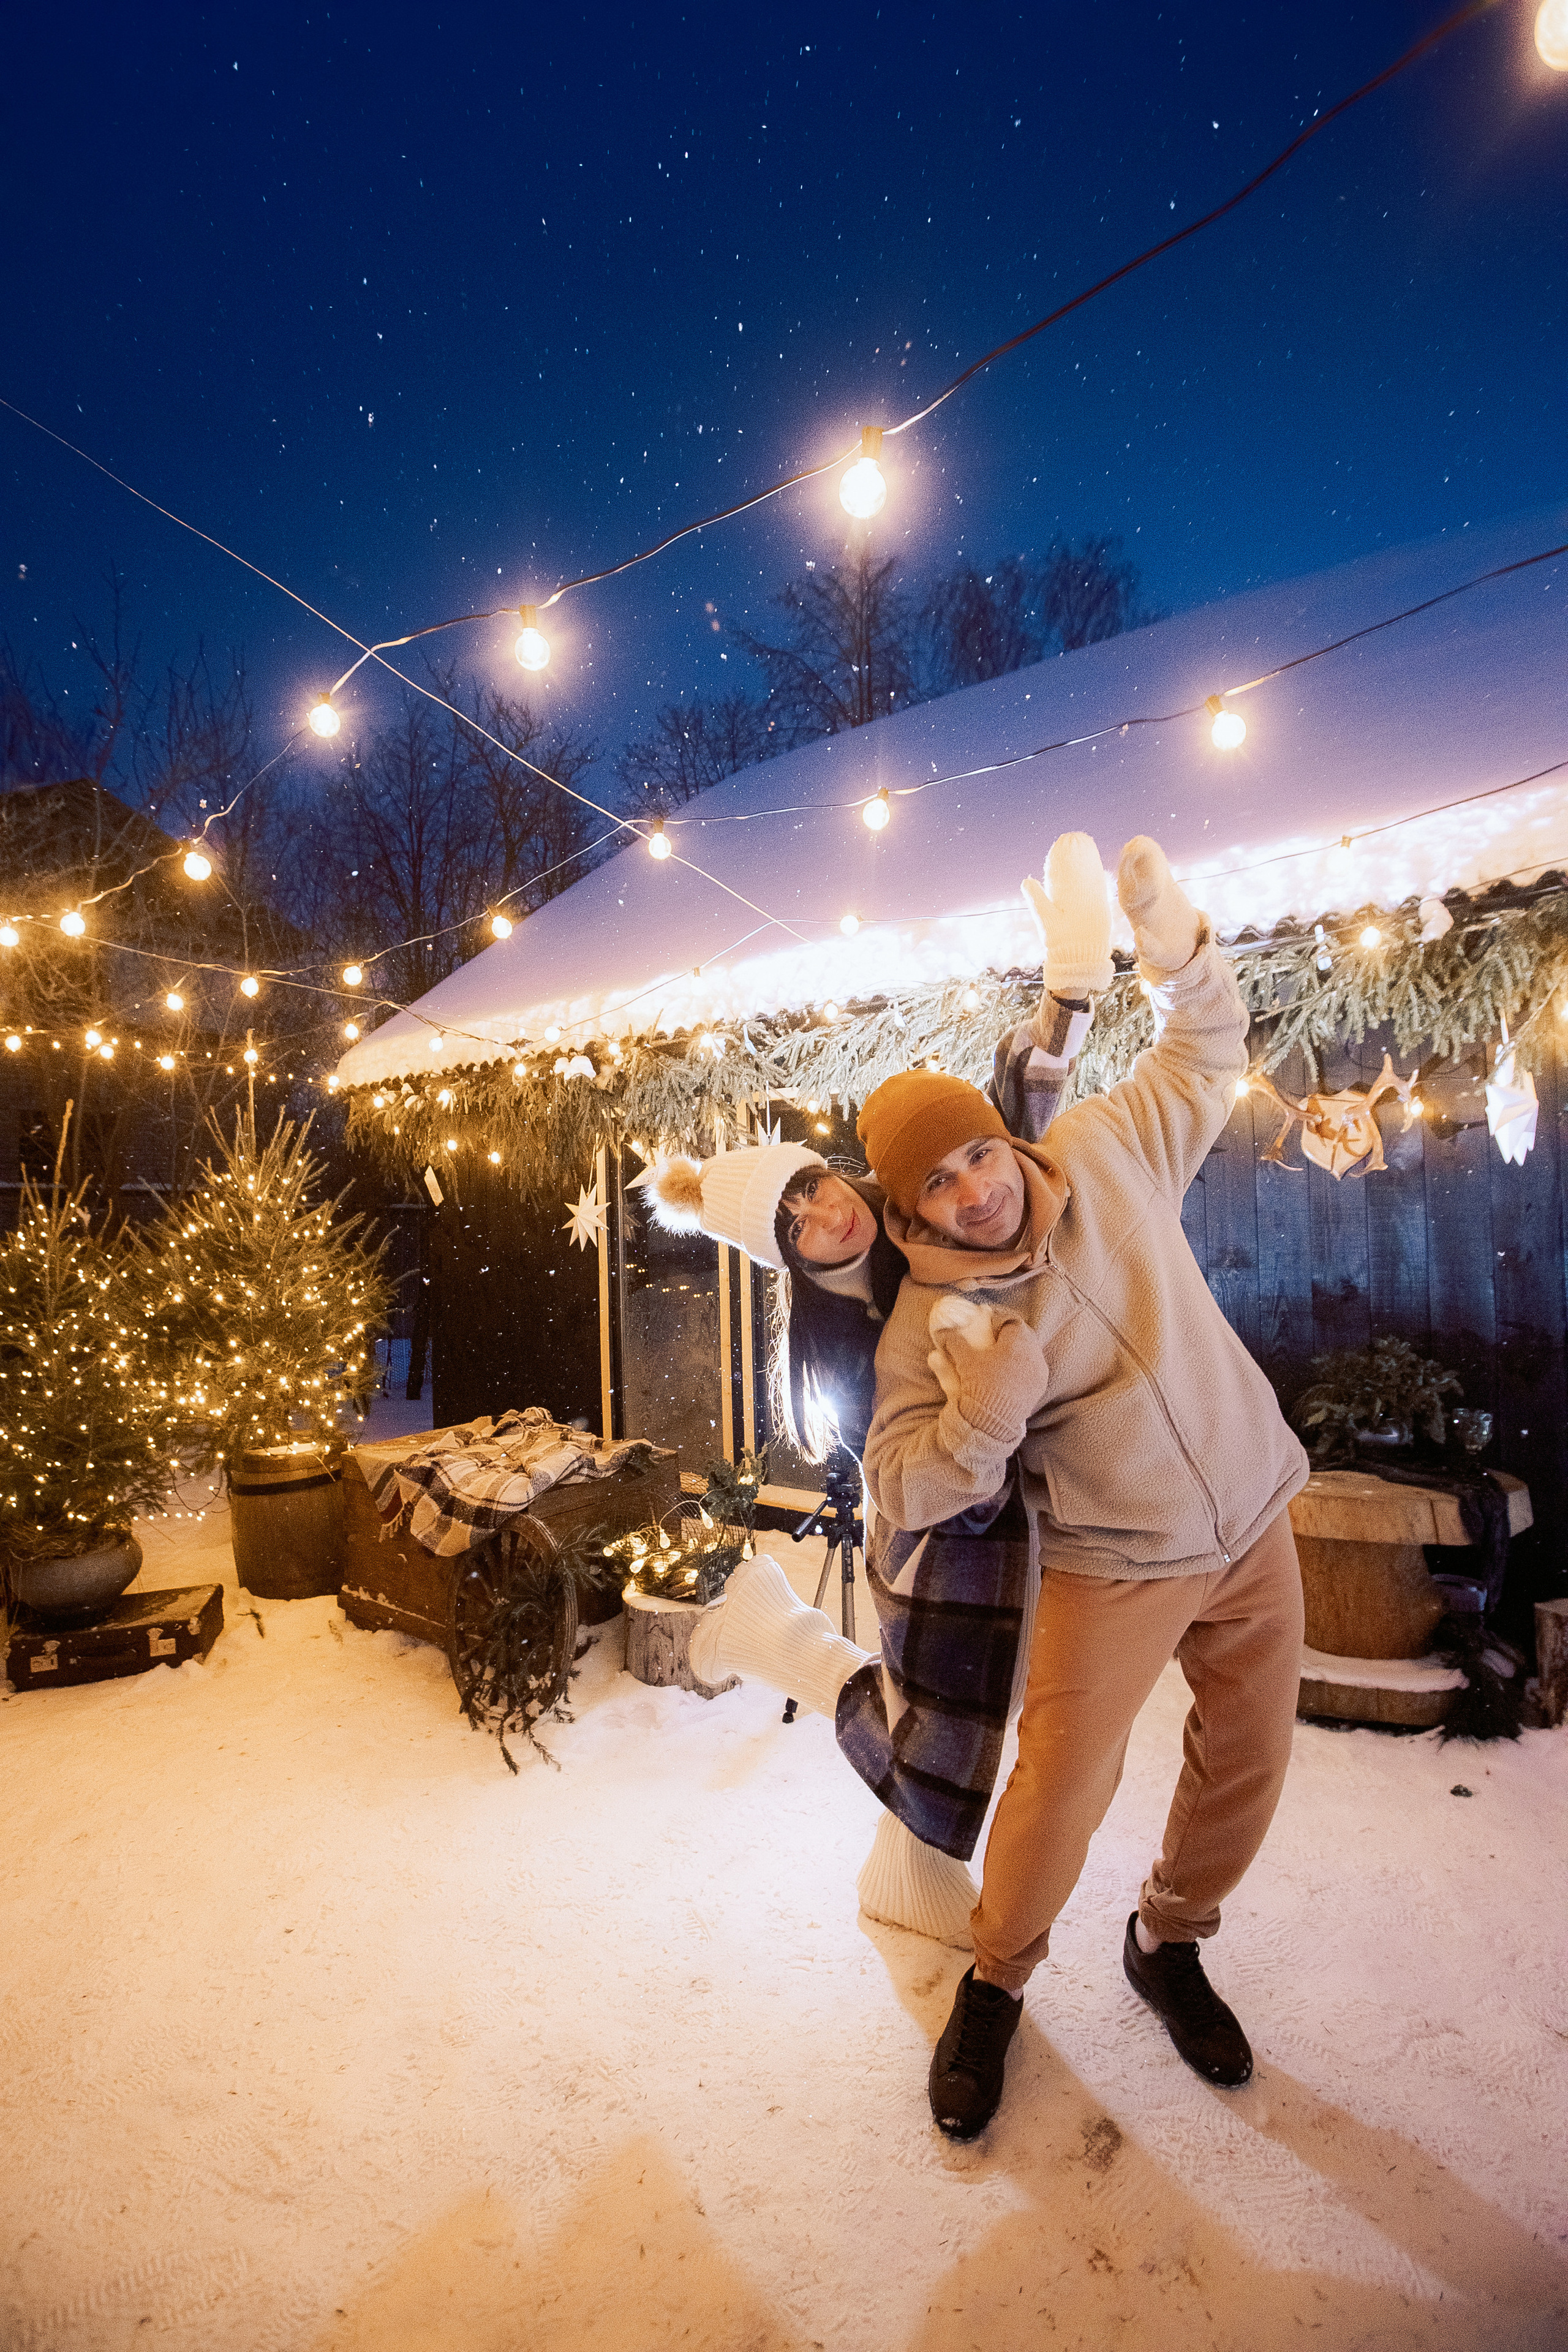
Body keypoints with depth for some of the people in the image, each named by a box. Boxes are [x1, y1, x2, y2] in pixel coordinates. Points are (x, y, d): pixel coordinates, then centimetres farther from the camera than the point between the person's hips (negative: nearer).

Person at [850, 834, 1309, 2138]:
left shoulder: (1108, 1152, -11)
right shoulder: (928, 1325, -18)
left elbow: (1207, 1053, 5)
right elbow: (903, 1490, -16)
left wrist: (1178, 948, -13)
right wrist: (988, 1408, -33)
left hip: (1255, 1520, 4)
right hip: (1118, 1565, -3)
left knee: (1247, 1762, 16)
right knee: (1061, 1789, 1)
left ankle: (1169, 1942, 46)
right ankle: (996, 1982, 34)